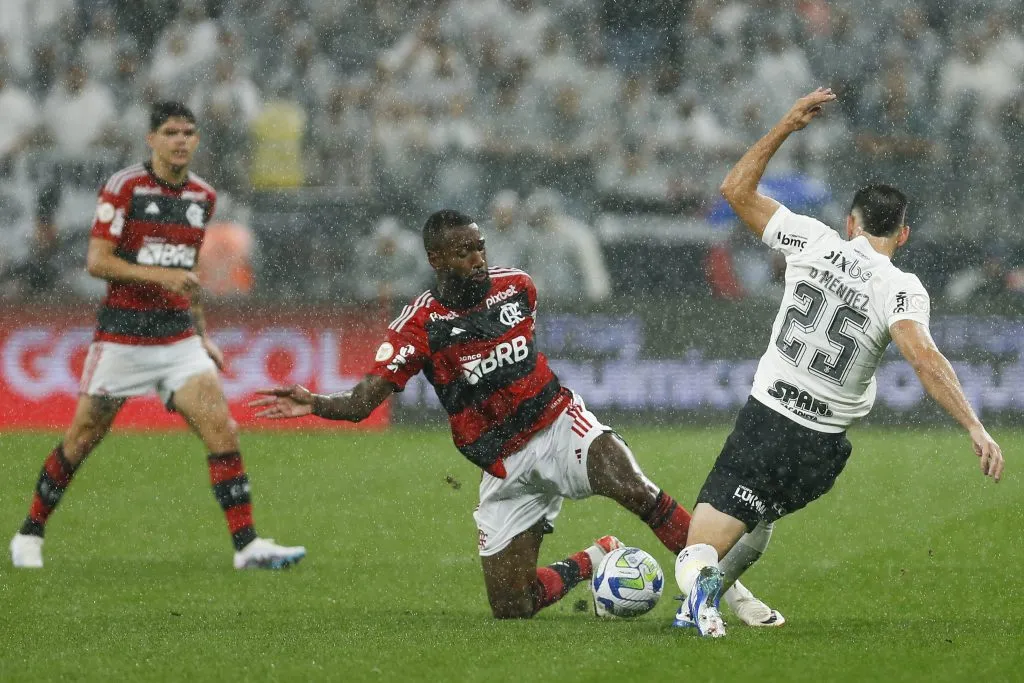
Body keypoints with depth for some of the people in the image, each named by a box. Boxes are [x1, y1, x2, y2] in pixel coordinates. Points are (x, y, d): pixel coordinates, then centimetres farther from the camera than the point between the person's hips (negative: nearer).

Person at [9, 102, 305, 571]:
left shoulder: (203, 197, 10)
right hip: (122, 334, -4)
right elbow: (96, 261, -13)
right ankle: (29, 536, 21)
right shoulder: (124, 187, -9)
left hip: (179, 337, 4)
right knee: (81, 439, 4)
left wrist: (202, 335, 20)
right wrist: (160, 275, -24)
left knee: (222, 430, -11)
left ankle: (247, 545, -11)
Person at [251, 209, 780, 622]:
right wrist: (313, 404, -36)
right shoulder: (419, 325, -11)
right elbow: (363, 401, -18)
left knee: (634, 489, -30)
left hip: (559, 424, 1)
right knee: (510, 608, -5)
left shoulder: (515, 286, 0)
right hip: (504, 467, -1)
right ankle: (592, 561, 23)